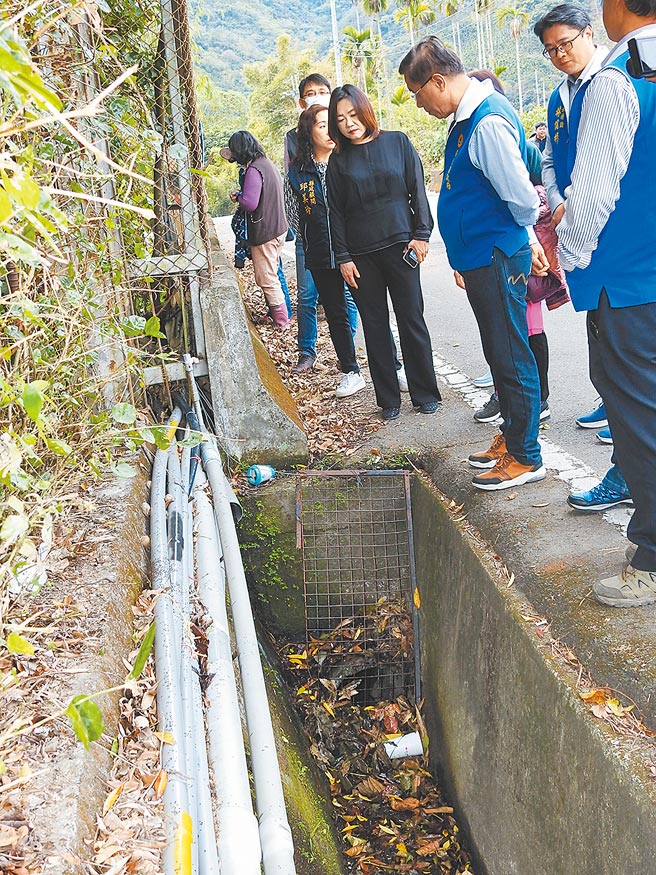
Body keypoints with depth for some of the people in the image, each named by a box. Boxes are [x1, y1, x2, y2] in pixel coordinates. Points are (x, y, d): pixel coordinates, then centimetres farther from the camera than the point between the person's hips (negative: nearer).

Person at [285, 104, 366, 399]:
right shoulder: (297, 172, 2)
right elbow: (293, 214, 13)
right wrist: (311, 245, 13)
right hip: (321, 258, 2)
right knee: (335, 315, 10)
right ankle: (351, 372, 23)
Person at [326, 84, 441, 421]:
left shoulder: (397, 142, 4)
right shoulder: (338, 160, 7)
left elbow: (417, 190, 4)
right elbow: (335, 213, 7)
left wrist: (421, 234, -4)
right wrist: (343, 257, 0)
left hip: (399, 245, -1)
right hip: (361, 255, 2)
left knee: (412, 320, 0)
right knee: (375, 327, 5)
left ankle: (425, 394, 12)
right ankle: (388, 399, 14)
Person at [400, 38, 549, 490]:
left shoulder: (489, 123, -21)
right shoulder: (466, 117, 11)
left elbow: (522, 198, -22)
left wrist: (525, 238, -2)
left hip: (498, 260, -10)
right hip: (480, 258, 10)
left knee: (511, 358, -1)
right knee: (500, 355, 18)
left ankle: (525, 457, 11)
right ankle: (511, 438, 33)